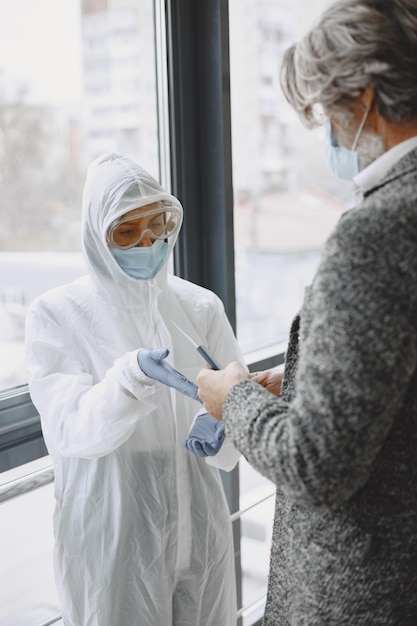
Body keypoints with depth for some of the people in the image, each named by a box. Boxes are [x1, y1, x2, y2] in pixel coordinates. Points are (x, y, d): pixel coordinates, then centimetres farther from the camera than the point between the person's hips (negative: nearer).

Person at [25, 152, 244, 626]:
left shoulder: (201, 307, 1)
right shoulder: (56, 315, -7)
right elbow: (69, 430, -16)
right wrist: (129, 379, -33)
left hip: (198, 523, 3)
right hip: (111, 530, -3)